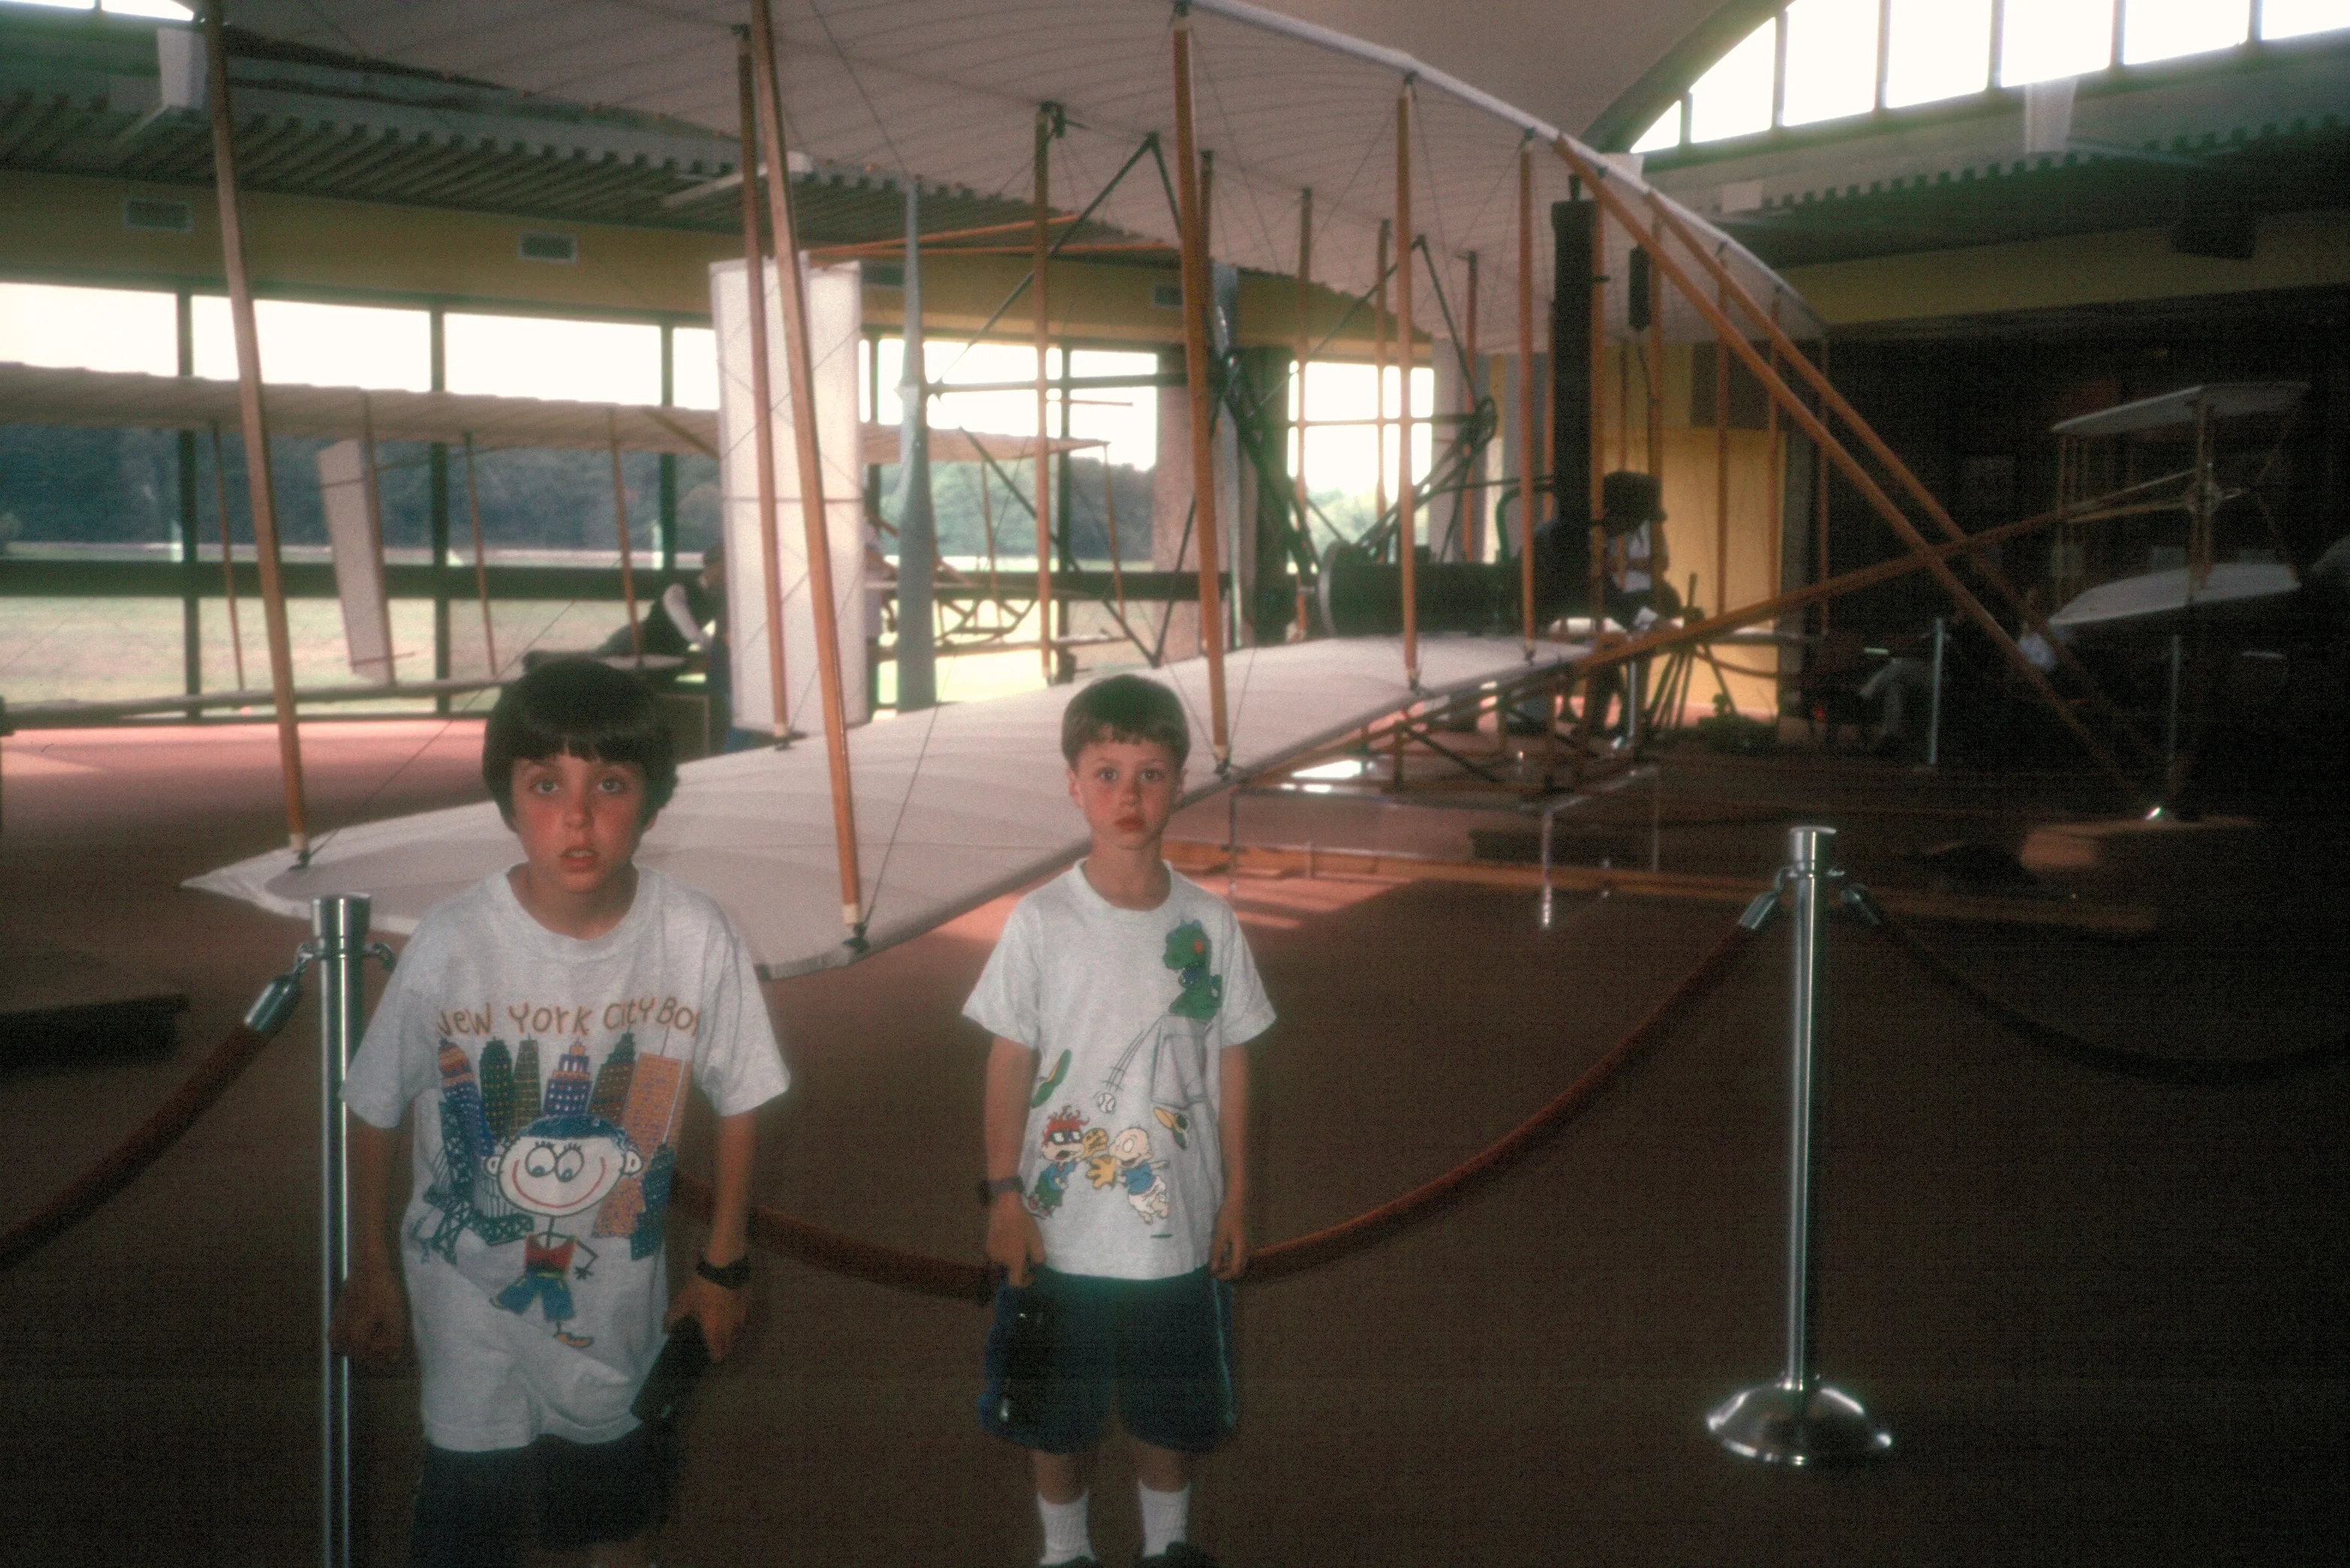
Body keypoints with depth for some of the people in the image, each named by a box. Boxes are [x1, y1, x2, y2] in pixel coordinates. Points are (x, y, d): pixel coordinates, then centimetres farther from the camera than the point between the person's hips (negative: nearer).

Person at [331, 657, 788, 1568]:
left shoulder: (697, 940, -20)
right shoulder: (451, 946, -23)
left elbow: (738, 1104, -5)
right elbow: (376, 1113, -7)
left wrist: (724, 1265, 3)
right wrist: (369, 1276, 1)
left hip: (619, 1288, 2)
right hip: (473, 1288, -2)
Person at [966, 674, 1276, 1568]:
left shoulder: (1208, 923, -5)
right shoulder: (1040, 923, -11)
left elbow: (1229, 1064, 2)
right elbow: (1009, 1064, -5)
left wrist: (1236, 1197, 4)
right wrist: (1003, 1194, -6)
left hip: (1180, 1227, 2)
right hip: (1061, 1229, -2)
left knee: (1176, 1409, 18)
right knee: (1057, 1412, 14)